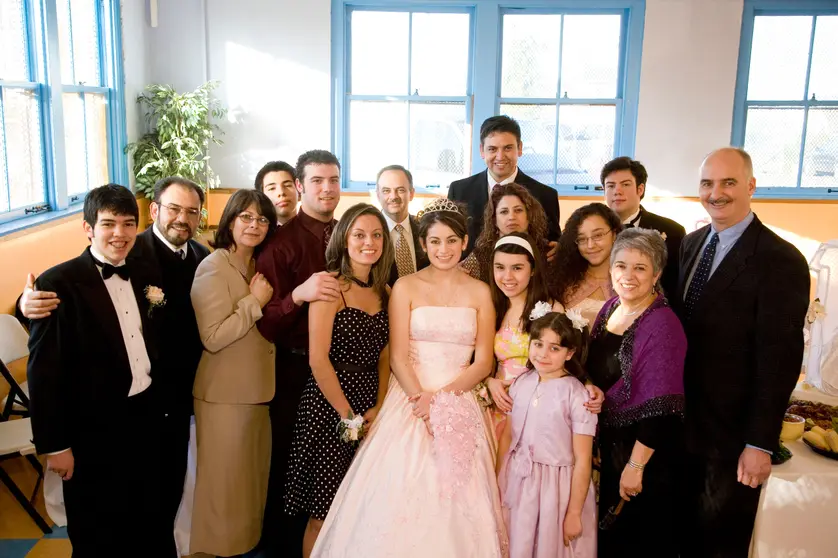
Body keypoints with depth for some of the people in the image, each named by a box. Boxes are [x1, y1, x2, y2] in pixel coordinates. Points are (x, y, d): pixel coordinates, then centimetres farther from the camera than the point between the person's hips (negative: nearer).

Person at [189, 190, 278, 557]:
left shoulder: (259, 266, 9)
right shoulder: (213, 267, -15)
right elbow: (213, 337, -24)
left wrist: (264, 301, 1)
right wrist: (255, 302, -18)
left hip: (259, 389, 8)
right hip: (225, 393, -8)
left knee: (254, 473, 18)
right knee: (225, 478, 7)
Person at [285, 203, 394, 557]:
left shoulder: (384, 292, 8)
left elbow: (384, 356, 9)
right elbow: (318, 359, -16)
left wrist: (379, 407, -4)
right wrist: (347, 414, -13)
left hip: (372, 411, 6)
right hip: (329, 407, -5)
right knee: (326, 512, 4)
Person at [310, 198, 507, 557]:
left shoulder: (480, 292, 6)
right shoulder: (406, 287, 2)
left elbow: (483, 362, 2)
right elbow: (398, 357, -4)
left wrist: (443, 396, -12)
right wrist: (424, 400, -17)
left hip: (462, 404, 1)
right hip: (411, 401, -1)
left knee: (459, 503, -1)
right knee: (403, 497, -6)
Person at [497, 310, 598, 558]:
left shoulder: (577, 396, -16)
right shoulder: (521, 384, -2)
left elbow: (583, 460, -14)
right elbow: (507, 436, 7)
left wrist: (574, 513, -11)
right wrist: (498, 483, 10)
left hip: (556, 486, -4)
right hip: (517, 481, 4)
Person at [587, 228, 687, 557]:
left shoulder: (662, 324, -21)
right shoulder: (609, 309, 2)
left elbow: (660, 406, -22)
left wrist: (636, 465, -20)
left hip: (647, 455, -7)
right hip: (609, 446, 7)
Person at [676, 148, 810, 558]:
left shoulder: (780, 260, -16)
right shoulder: (691, 244, 5)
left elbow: (779, 358, -17)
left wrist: (760, 444, -17)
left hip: (731, 433, -6)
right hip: (682, 424, 6)